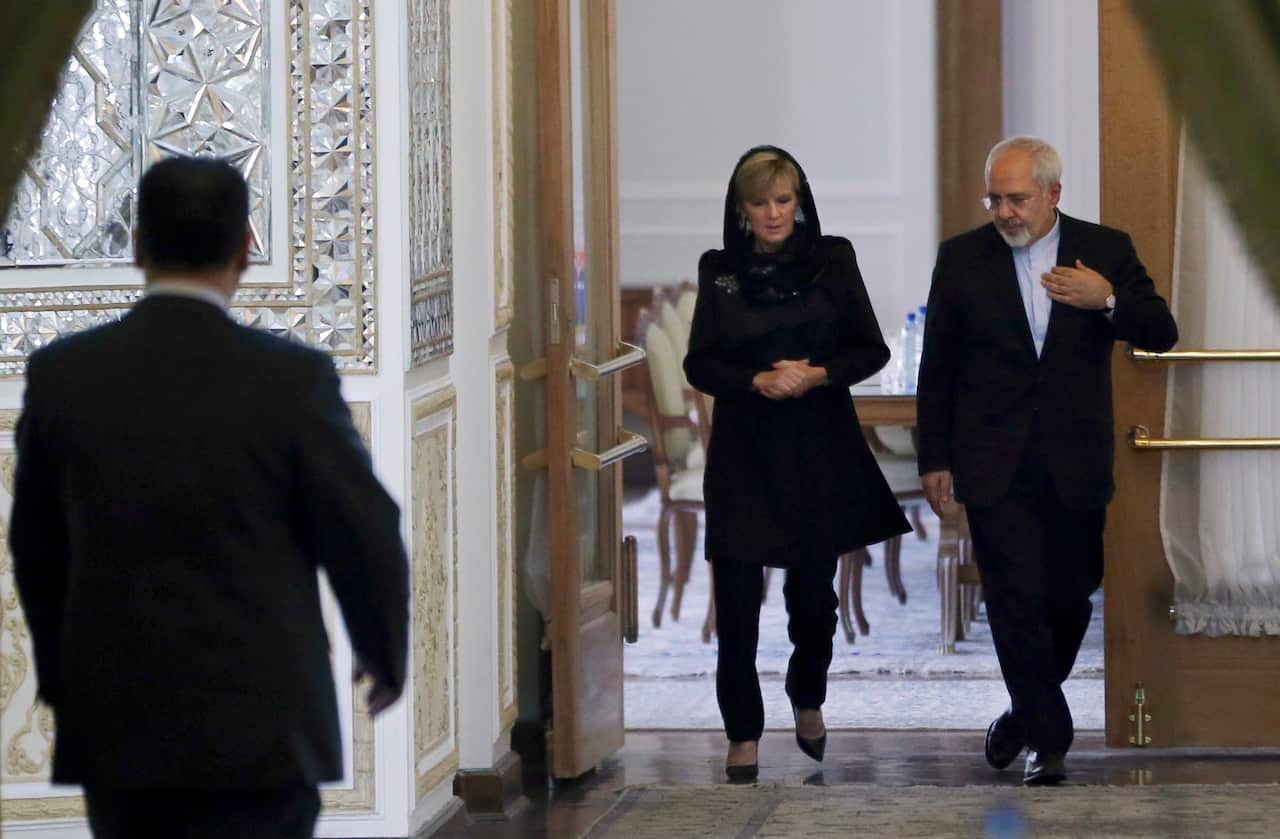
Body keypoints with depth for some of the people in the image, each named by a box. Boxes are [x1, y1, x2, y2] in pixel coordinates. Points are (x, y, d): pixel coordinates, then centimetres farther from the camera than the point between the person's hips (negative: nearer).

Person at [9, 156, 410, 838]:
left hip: (115, 726, 4)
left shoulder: (60, 374, -1)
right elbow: (364, 537, -4)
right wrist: (385, 654, 15)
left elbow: (38, 550, 9)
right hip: (257, 731, -3)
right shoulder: (291, 379, -11)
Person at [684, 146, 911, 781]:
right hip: (744, 451, 0)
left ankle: (808, 704, 36)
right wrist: (758, 381, -16)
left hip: (820, 449, 1)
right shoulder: (719, 270, 2)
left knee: (814, 588, 10)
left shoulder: (833, 259, 1)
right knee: (736, 597, -6)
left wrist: (817, 374, -16)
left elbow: (872, 349, 2)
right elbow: (698, 365, 2)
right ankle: (743, 735, 3)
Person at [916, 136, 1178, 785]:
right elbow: (937, 368, 6)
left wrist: (1108, 300, -19)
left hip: (1076, 465, 1)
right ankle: (1047, 738, 1)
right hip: (995, 465, -1)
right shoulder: (963, 258, 2)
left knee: (1070, 598, 8)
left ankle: (1027, 712, 30)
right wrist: (934, 460, 3)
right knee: (1016, 601, -7)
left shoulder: (1105, 250, 3)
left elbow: (1161, 335, 0)